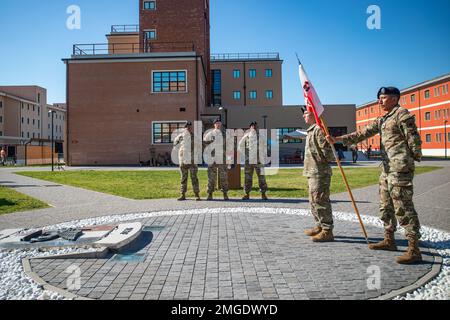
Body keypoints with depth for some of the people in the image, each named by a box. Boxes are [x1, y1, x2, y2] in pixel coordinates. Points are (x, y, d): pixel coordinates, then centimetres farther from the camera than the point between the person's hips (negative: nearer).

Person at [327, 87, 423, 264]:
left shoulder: (402, 114, -6)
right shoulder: (382, 120, 19)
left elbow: (414, 139, -11)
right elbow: (362, 135, 15)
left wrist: (415, 158, -11)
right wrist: (337, 139, 8)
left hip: (400, 168, -9)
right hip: (387, 168, 9)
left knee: (403, 207, -10)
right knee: (386, 206, 14)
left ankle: (414, 250, -5)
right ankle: (389, 240, 27)